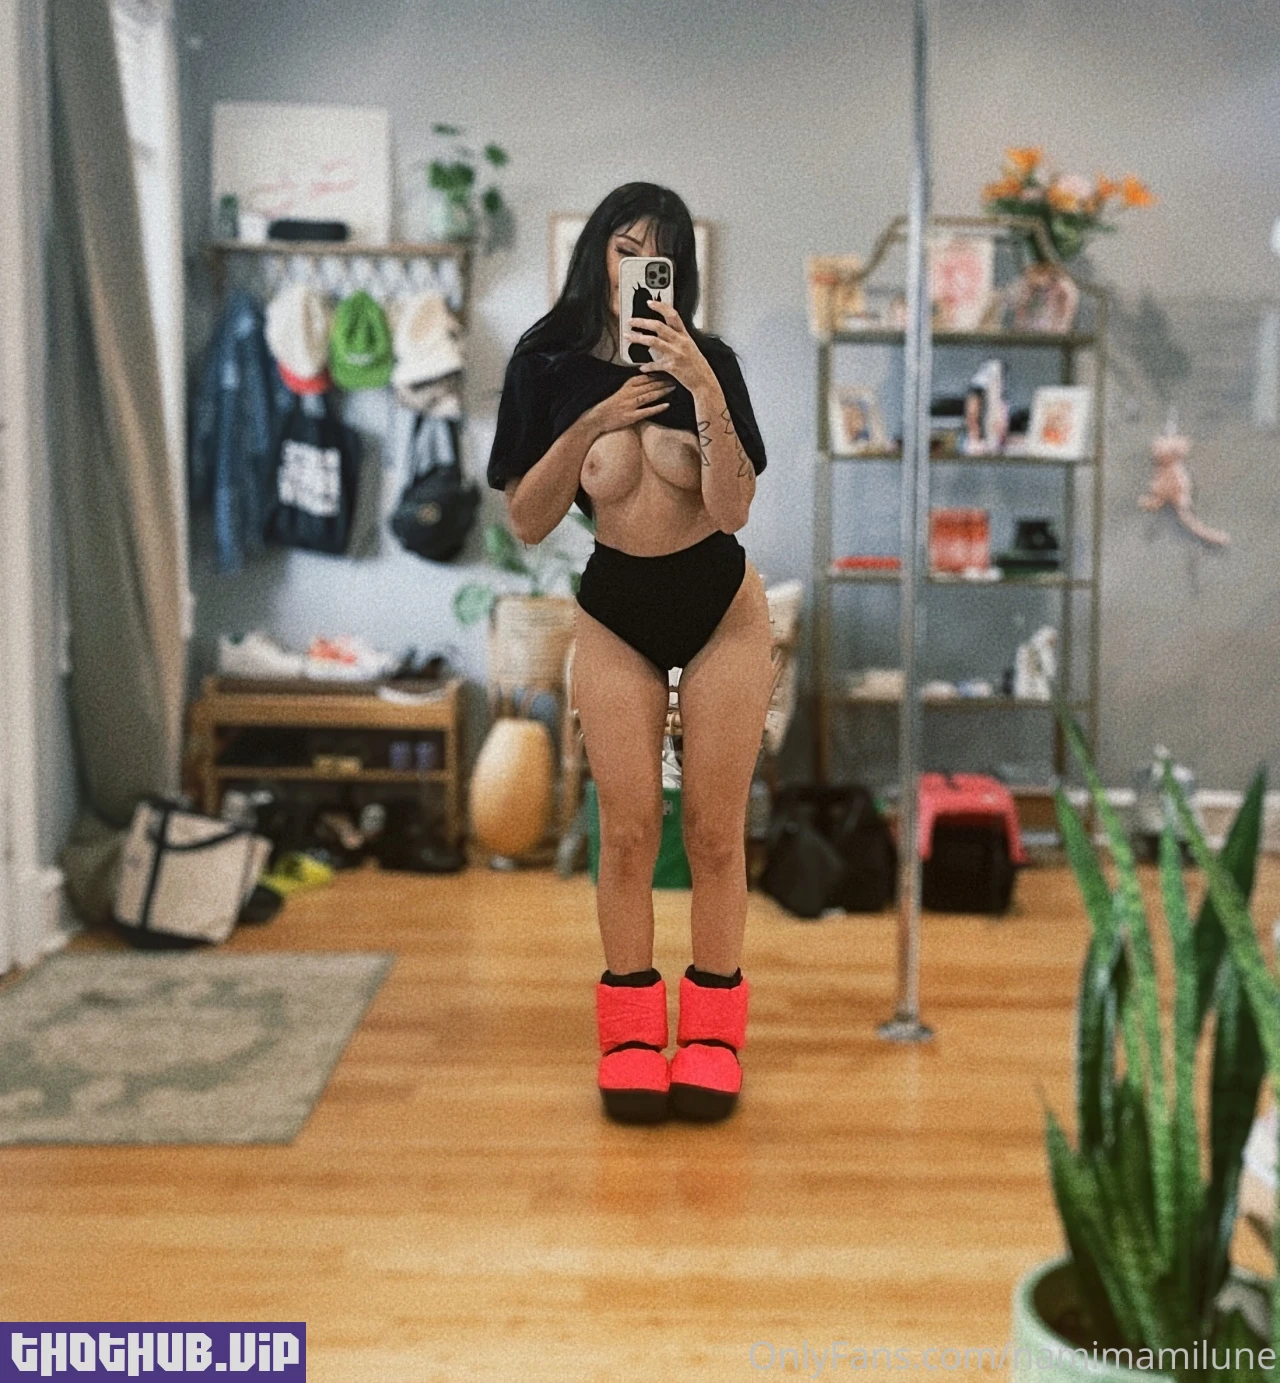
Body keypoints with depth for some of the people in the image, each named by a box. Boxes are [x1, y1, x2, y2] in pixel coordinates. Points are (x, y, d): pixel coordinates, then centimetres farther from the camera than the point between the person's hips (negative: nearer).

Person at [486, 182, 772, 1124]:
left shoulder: (706, 360, -7)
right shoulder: (549, 367, -5)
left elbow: (734, 509, -18)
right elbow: (527, 522, -9)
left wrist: (704, 389, -28)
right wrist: (593, 423, -20)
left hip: (723, 608, 0)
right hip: (616, 615, 1)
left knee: (715, 831, 3)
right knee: (628, 829, 2)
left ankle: (712, 1033, 16)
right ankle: (631, 1034, 16)